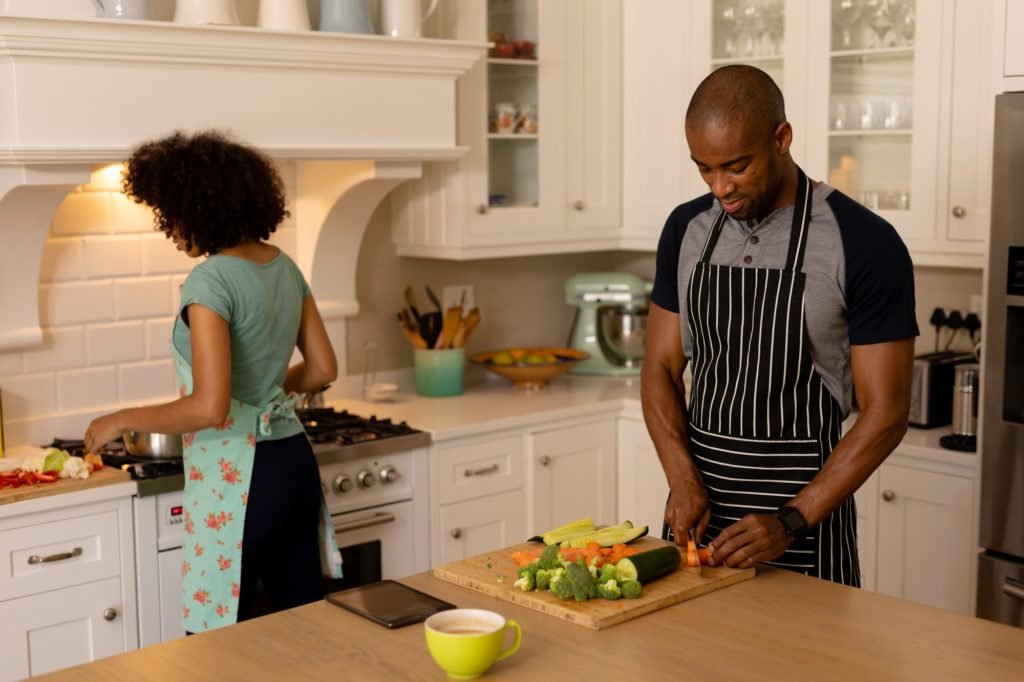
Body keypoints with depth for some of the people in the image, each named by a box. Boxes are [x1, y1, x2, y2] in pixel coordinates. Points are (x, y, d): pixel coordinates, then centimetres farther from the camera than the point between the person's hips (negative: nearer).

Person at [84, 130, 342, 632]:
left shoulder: (211, 280, -18)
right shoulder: (283, 266, 6)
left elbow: (209, 407, -23)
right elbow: (322, 369, 13)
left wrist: (122, 420, -10)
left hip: (237, 479, -8)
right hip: (293, 463, 8)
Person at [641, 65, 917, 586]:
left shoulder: (864, 244, -14)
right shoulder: (686, 230, 1)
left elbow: (885, 412, -13)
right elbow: (661, 368, 4)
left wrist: (792, 522, -19)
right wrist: (683, 480, -11)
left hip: (803, 504, -4)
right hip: (698, 502, 4)